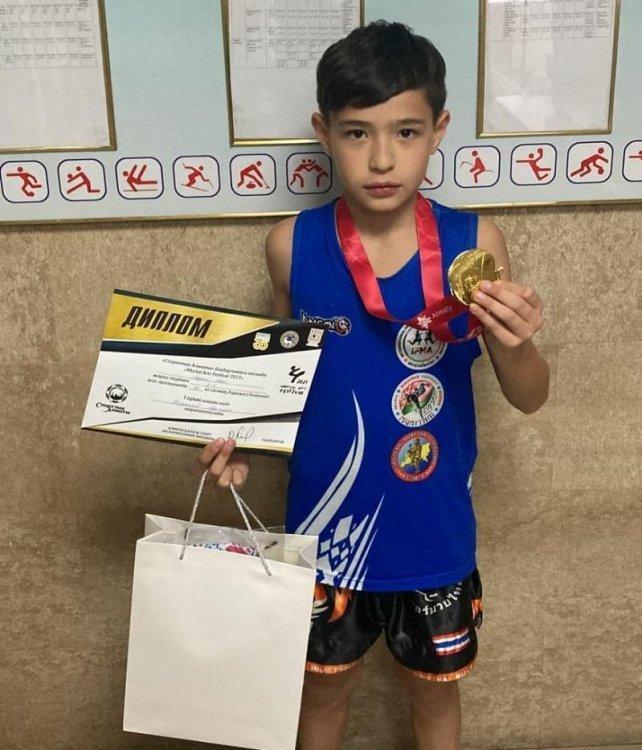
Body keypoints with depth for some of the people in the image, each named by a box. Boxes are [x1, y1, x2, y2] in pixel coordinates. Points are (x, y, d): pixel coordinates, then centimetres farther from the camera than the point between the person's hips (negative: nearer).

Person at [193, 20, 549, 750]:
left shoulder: (474, 243, -16)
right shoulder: (291, 245, -13)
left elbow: (529, 397, -9)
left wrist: (515, 344, -30)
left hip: (432, 527, 0)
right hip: (326, 520, 1)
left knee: (434, 688, 24)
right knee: (324, 686, 23)